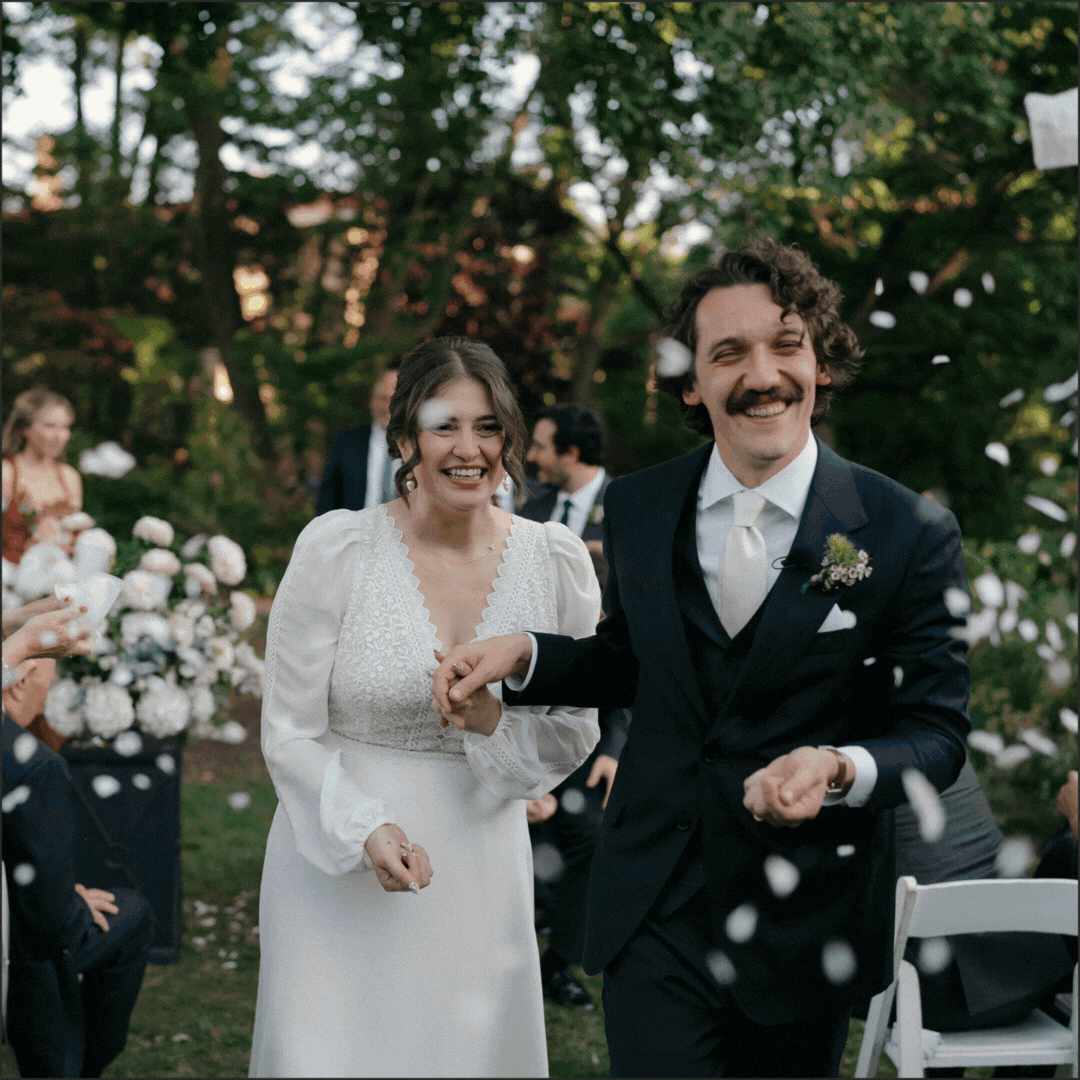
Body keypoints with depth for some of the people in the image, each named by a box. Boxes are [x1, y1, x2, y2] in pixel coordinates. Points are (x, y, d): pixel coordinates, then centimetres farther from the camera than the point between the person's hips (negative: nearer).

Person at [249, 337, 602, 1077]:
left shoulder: (558, 561, -3)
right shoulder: (336, 549, -10)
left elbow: (575, 739, 5)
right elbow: (290, 732, -6)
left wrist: (495, 721, -15)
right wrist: (366, 829, -22)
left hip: (479, 872, 2)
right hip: (337, 873, -2)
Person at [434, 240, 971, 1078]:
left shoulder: (910, 533, -10)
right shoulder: (636, 512, 1)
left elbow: (936, 732, -7)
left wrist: (840, 769, -27)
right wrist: (519, 654, 0)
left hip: (804, 929, -1)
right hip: (656, 915, 2)